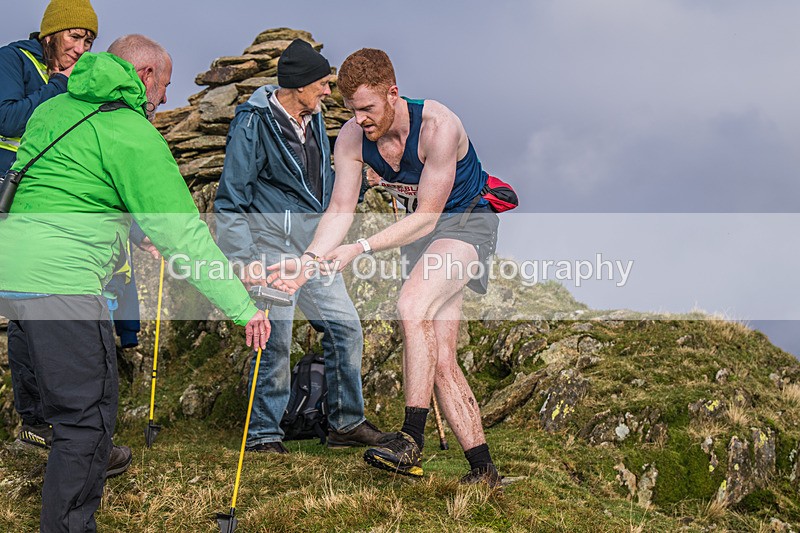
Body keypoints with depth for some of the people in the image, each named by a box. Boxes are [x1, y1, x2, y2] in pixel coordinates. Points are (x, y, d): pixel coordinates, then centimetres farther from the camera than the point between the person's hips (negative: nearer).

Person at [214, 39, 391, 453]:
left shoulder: (313, 118, 13)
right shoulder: (254, 123, -11)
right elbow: (230, 200, -12)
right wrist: (244, 258, -20)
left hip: (313, 247, 8)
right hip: (273, 246, -8)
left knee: (346, 326, 7)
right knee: (275, 341, -6)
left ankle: (347, 423, 21)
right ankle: (263, 434, 10)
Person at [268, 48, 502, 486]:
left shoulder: (437, 127, -28)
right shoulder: (352, 139, -10)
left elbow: (425, 217, -26)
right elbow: (340, 210, -7)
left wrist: (361, 248, -33)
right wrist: (307, 262, -23)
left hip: (467, 223, -7)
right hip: (420, 229, 7)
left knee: (412, 303, -32)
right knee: (439, 362, 0)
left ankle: (411, 441, -31)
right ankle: (483, 470, 6)